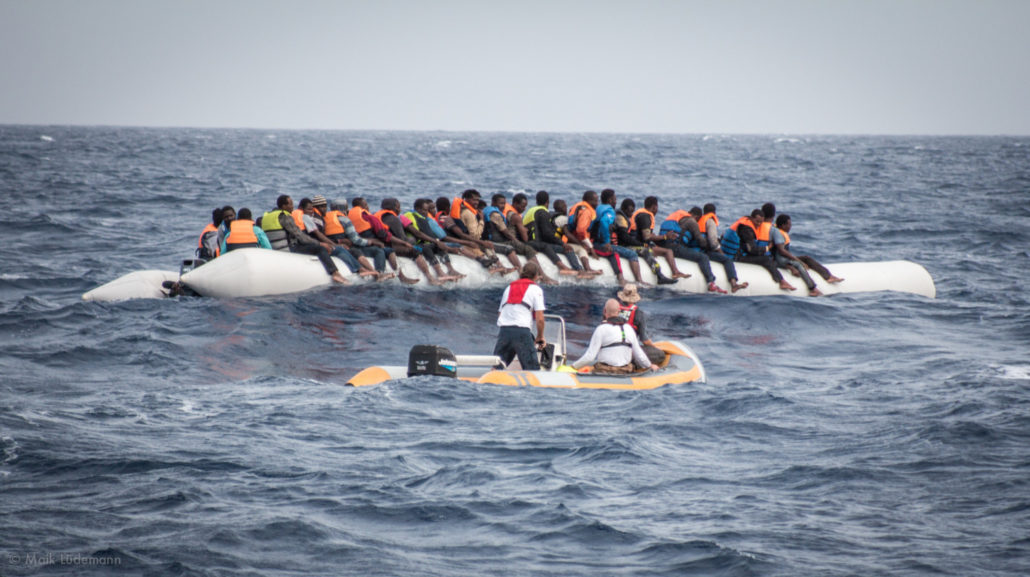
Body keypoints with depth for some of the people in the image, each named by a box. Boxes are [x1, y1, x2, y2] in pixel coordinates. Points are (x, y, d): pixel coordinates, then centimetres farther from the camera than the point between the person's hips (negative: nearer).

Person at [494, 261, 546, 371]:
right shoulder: (536, 289, 8)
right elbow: (540, 319, 0)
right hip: (522, 332, -5)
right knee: (532, 369, -4)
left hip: (503, 330, 5)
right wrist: (540, 337, 13)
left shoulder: (509, 288, 24)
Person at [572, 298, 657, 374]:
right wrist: (650, 366, 32)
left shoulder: (601, 329, -8)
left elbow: (590, 357, -11)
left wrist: (574, 366, 2)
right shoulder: (629, 328, 7)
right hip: (623, 373, 6)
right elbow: (639, 354, 14)